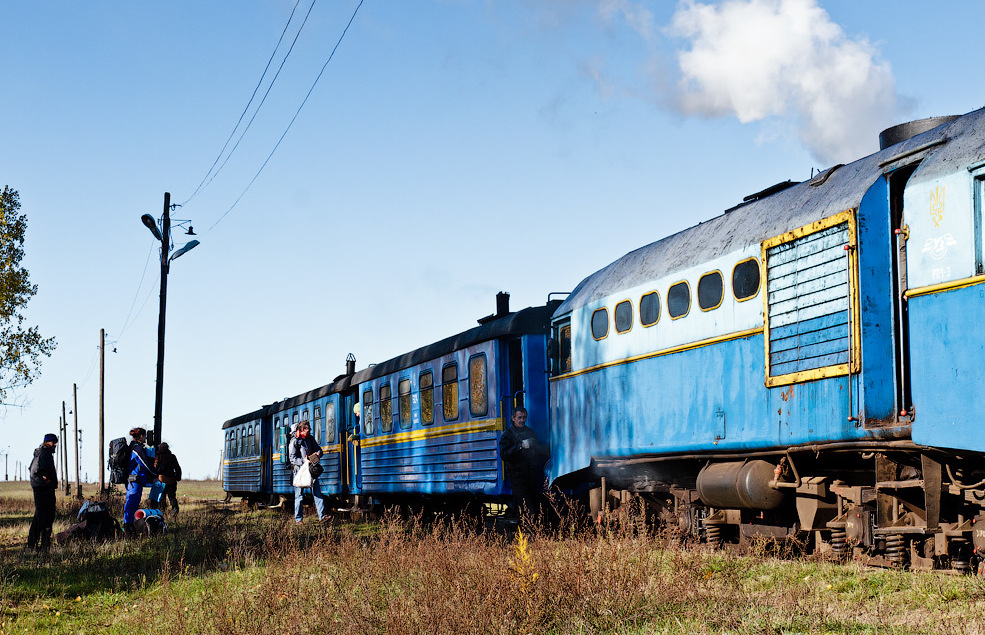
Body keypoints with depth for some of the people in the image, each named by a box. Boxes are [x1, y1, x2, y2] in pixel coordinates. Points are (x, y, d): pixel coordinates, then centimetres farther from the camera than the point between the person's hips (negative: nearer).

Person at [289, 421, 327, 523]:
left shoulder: (311, 439, 11)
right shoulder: (295, 441, -7)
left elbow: (319, 450, 19)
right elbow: (292, 458, -11)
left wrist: (318, 454, -5)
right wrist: (304, 462, -25)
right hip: (300, 470, -5)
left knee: (317, 492, -3)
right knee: (299, 495, 1)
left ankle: (322, 516, -6)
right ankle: (298, 519, 8)